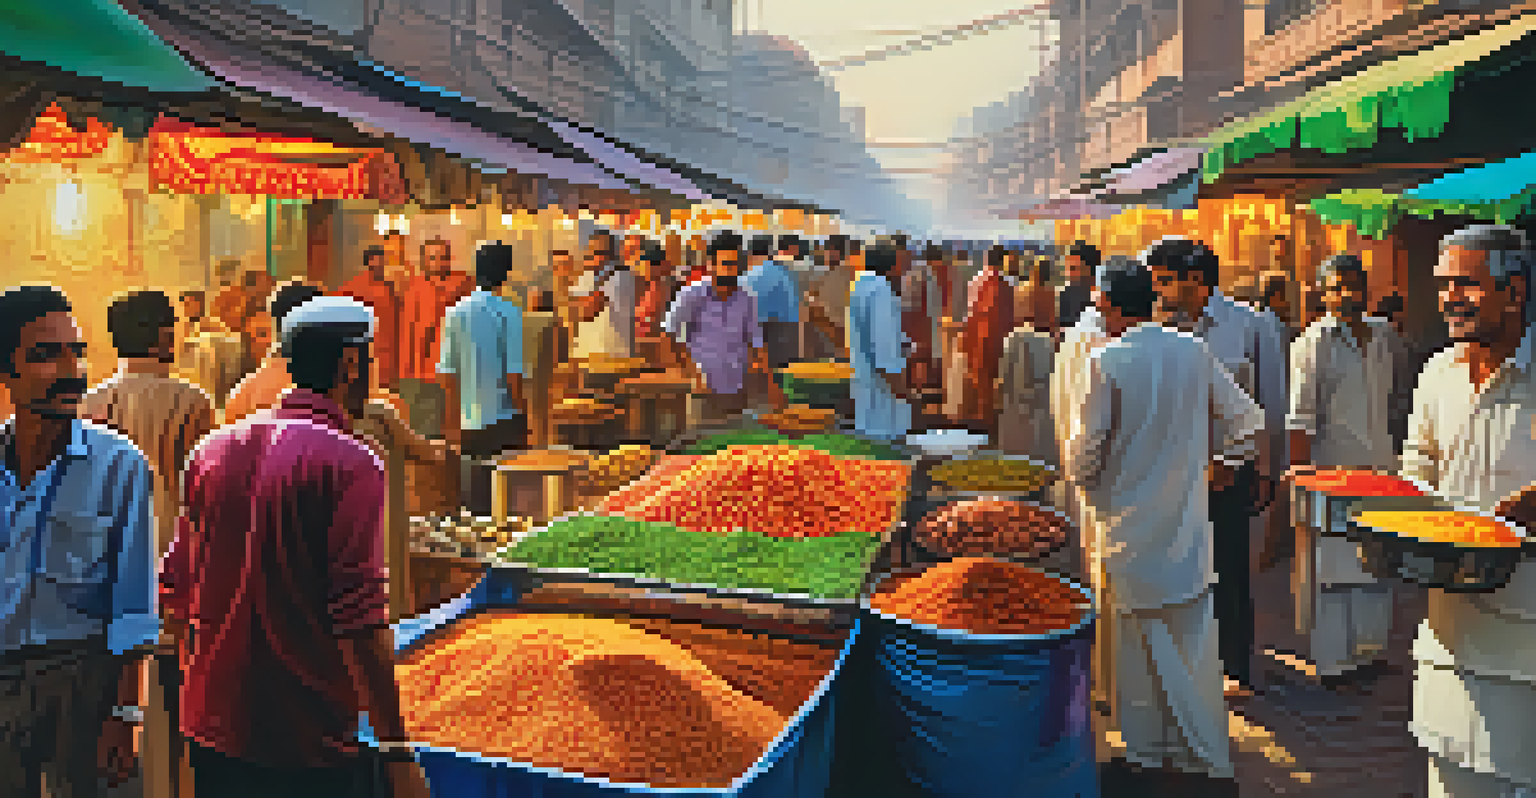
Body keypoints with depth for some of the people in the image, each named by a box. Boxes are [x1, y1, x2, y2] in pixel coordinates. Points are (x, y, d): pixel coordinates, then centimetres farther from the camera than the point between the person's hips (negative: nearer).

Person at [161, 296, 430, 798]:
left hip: (213, 733, 7)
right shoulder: (348, 464, -16)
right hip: (312, 746, -6)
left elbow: (175, 590, 12)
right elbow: (360, 619, -21)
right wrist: (397, 754, -16)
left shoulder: (213, 450, 5)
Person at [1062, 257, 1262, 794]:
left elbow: (1085, 456, -14)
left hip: (1129, 526, -5)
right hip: (1189, 528, 5)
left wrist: (1076, 467, 7)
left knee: (1135, 646, 9)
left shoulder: (1106, 361, -15)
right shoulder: (1195, 353, 0)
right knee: (1193, 646, 14)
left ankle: (1150, 752, 21)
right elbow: (1247, 420, 6)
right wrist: (1213, 456, 21)